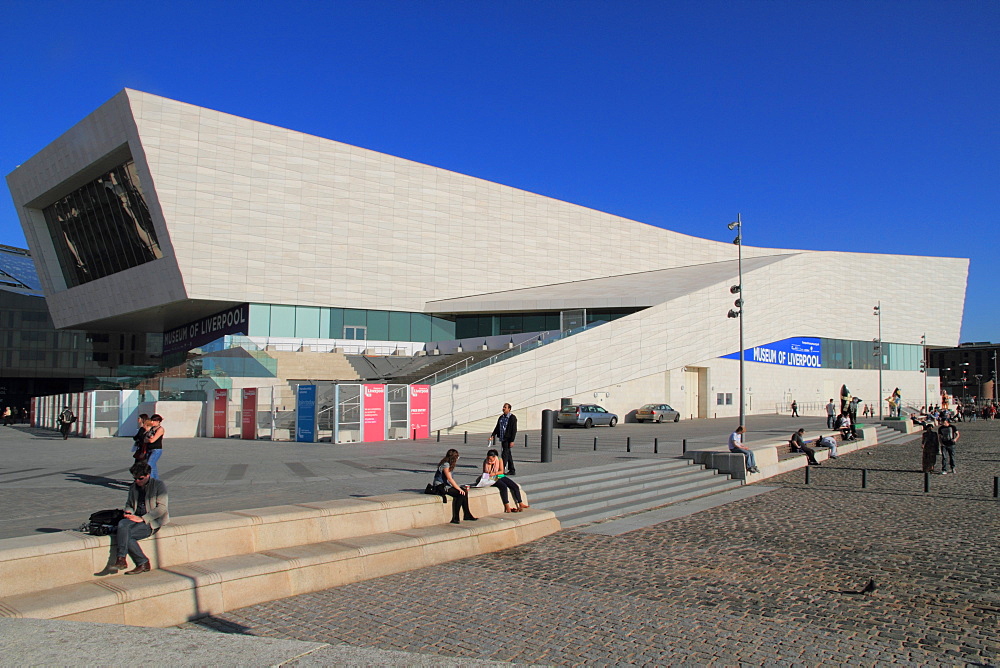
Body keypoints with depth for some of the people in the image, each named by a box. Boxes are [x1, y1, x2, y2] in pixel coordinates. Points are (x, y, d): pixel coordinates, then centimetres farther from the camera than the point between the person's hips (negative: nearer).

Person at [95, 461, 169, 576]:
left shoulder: (159, 485, -2)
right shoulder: (133, 487, 19)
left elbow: (162, 508, -9)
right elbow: (129, 503, 29)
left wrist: (142, 518, -17)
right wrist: (128, 512, 3)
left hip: (152, 521, -5)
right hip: (136, 518, 5)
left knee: (124, 534, -28)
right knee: (122, 524, -30)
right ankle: (121, 559, -32)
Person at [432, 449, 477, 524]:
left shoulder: (449, 464, 16)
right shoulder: (445, 465, -14)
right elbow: (450, 479, -19)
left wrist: (460, 488, 6)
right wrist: (459, 489, -18)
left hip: (447, 485, 9)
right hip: (441, 486, -9)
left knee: (464, 491, -8)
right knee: (461, 494, -22)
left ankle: (467, 515, -6)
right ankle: (455, 518, -19)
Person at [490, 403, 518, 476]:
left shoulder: (512, 418, -8)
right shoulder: (501, 417, 13)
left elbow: (514, 430, -12)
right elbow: (497, 427, 14)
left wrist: (512, 441, -17)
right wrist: (493, 435, 0)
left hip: (508, 439, -8)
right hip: (502, 439, 8)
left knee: (505, 454, -11)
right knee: (508, 454, 13)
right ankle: (512, 471, 19)